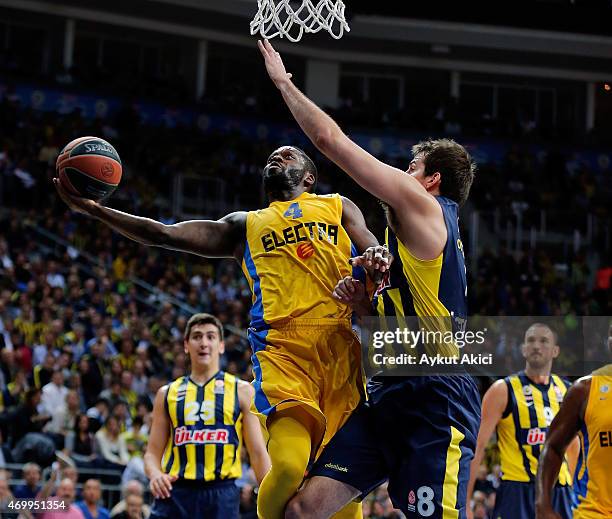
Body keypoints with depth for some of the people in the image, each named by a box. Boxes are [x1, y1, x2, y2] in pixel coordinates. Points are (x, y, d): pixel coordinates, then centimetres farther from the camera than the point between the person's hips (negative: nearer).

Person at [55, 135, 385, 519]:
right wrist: (92, 209, 19)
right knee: (290, 464, -25)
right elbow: (164, 235, 25)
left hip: (342, 343, 0)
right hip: (283, 346, 0)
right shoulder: (246, 226, 30)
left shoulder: (338, 207, 28)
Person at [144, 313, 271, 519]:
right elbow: (153, 452, 13)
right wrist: (155, 475, -11)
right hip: (174, 494, 1)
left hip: (222, 495, -1)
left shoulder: (241, 391, 7)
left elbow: (258, 453, 6)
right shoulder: (167, 394, 12)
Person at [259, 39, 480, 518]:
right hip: (389, 396, 9)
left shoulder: (424, 206, -3)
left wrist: (283, 81, 7)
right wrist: (362, 301, 11)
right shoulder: (419, 236, 25)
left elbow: (329, 139, -5)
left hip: (436, 403, -9)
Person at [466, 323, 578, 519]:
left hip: (559, 494, 5)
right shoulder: (503, 391, -5)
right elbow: (478, 447, -8)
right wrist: (465, 501, -15)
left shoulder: (566, 390, 11)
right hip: (518, 493, -5)